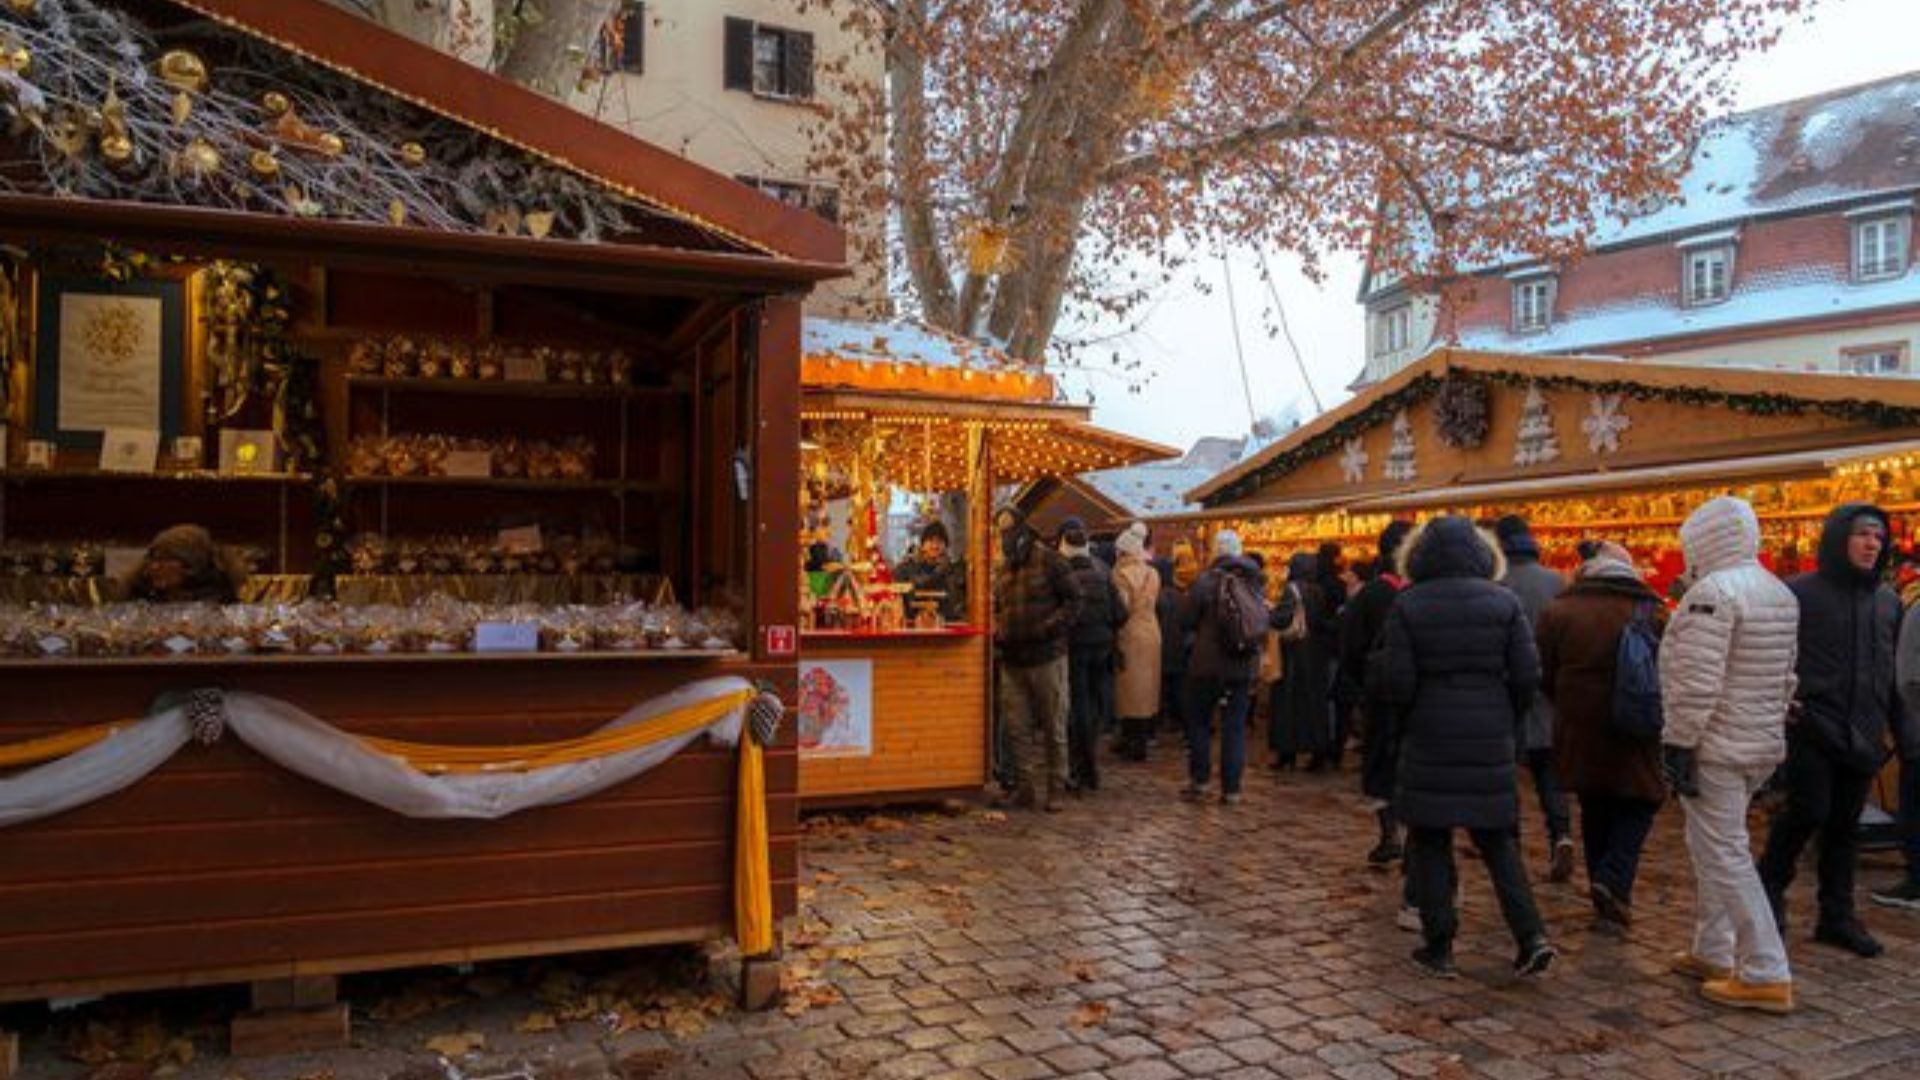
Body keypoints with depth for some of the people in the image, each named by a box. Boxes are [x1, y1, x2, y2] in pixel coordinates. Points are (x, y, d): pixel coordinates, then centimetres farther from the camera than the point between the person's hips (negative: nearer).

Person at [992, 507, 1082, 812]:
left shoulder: (1049, 561, -5)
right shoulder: (1003, 569, 13)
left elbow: (1073, 601, -7)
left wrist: (1049, 627, -18)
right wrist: (997, 631, 3)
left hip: (1047, 658, -5)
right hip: (1013, 660, 5)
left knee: (1053, 728, 4)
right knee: (1015, 728, 6)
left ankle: (1055, 789, 13)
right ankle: (1023, 787, 17)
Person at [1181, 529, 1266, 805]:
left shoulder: (1206, 581, -14)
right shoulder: (1256, 582, 0)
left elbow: (1186, 620, -10)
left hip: (1208, 663, -3)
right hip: (1244, 665, 3)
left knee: (1199, 722, 12)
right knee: (1235, 726, 9)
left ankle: (1199, 780, 11)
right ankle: (1231, 788, 10)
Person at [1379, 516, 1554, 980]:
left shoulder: (1408, 605, -7)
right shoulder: (1504, 602, 0)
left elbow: (1396, 682, -9)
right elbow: (1527, 675, -2)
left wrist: (1404, 726, 8)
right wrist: (1508, 723, 12)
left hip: (1429, 738, -2)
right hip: (1492, 741, 3)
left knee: (1429, 842, 7)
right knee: (1497, 838, 15)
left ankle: (1438, 949, 12)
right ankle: (1531, 935, 5)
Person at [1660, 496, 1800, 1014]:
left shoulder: (1713, 591, -18)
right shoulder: (1782, 594, 12)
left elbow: (1697, 683, -23)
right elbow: (1785, 679, 17)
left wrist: (1678, 745, -18)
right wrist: (1771, 732, 22)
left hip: (1715, 748, -10)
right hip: (1761, 747, 10)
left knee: (1724, 855, -3)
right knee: (1714, 847, 19)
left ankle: (1766, 975, 1)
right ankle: (1712, 953, 28)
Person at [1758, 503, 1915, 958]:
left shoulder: (1888, 601, 11)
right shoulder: (1800, 593, -5)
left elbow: (1895, 674, 16)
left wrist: (1904, 732, 12)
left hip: (1862, 735, 5)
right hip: (1811, 728, -5)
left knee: (1844, 825, 10)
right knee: (1809, 812, -9)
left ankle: (1837, 917, 20)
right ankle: (1770, 885, 15)